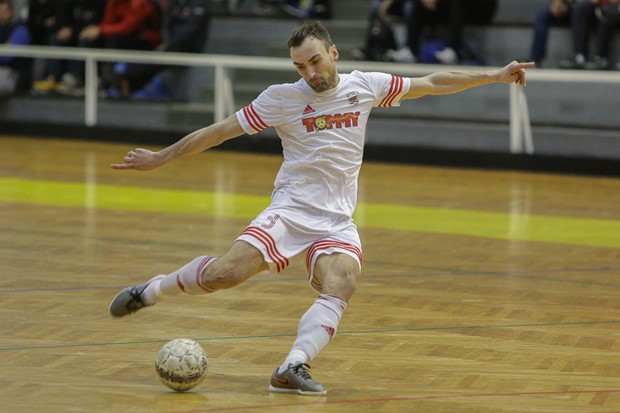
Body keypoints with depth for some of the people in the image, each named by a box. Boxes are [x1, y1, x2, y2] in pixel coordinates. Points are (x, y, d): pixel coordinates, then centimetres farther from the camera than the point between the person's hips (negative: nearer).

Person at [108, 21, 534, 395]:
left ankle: (293, 368, -34)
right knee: (227, 272, -22)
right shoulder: (281, 98, -2)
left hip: (338, 222, 2)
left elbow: (432, 83, 13)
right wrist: (161, 157, 6)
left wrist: (494, 76, 11)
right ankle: (151, 290, 3)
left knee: (340, 286, -29)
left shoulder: (365, 85, 4)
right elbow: (220, 130, 4)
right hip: (290, 209, -2)